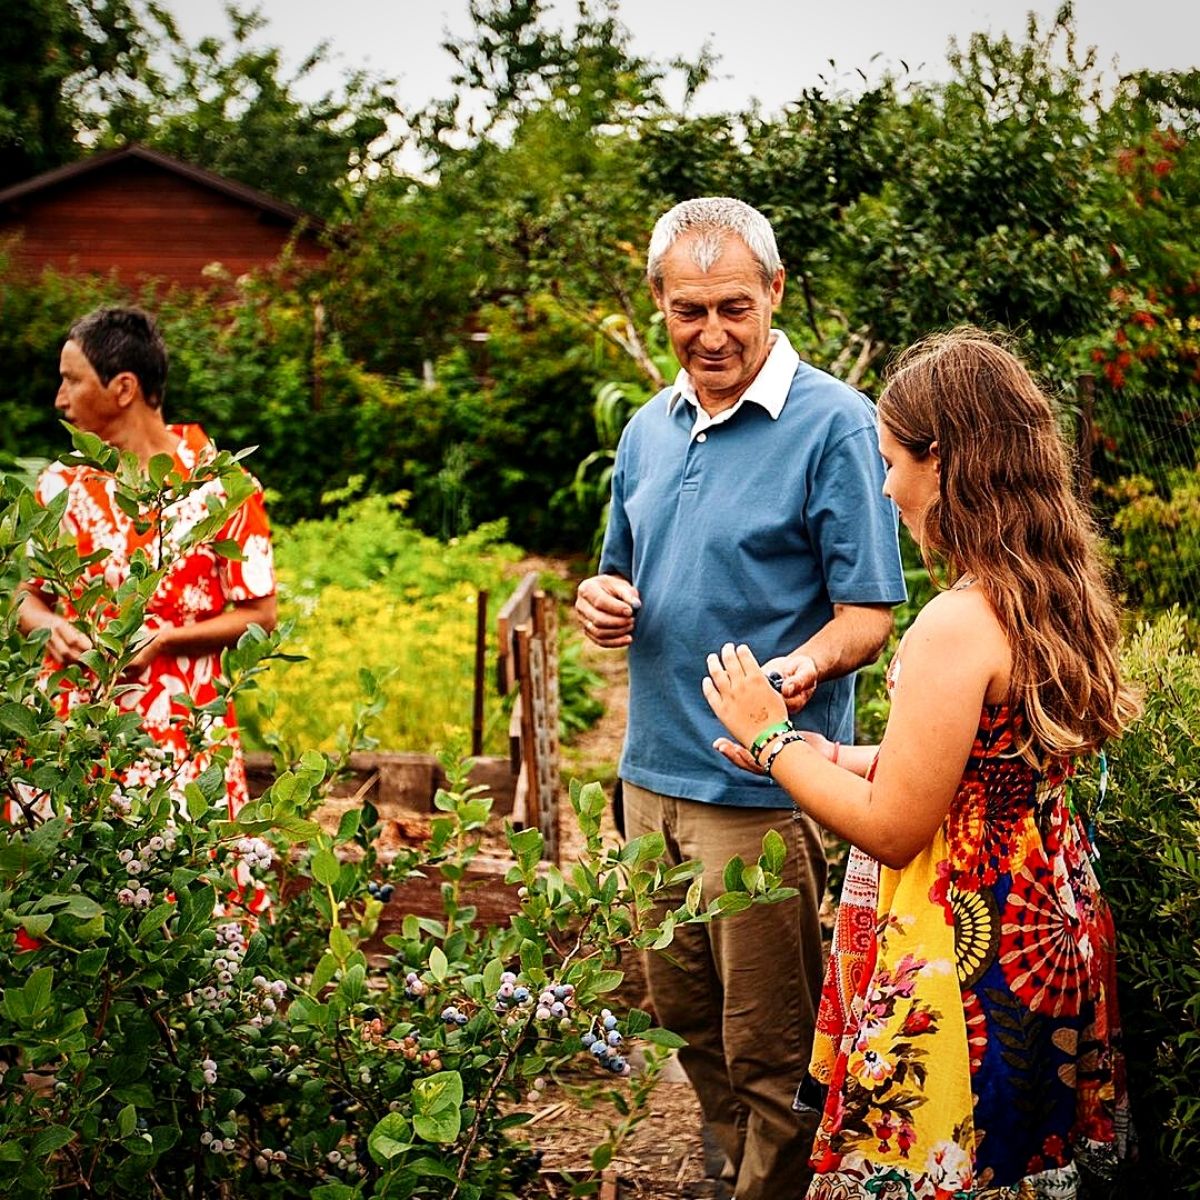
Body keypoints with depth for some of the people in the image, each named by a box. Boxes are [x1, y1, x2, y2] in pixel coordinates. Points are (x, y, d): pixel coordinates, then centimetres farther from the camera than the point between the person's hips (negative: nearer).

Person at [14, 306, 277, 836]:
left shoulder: (221, 487, -3)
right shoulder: (62, 483, 9)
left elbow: (259, 616, -2)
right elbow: (29, 597, 16)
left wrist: (161, 641, -14)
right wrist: (52, 628, -7)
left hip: (181, 738, -3)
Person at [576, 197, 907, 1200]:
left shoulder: (834, 423, -11)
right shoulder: (650, 428, 11)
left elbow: (867, 616, -13)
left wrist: (802, 666, -34)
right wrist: (603, 600, -1)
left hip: (766, 786, -7)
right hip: (654, 772, 7)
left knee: (767, 1048, 3)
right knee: (685, 1017, 19)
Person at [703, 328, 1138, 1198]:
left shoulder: (960, 626, -25)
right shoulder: (1060, 595, 2)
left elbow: (890, 829, -20)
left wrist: (771, 740, -7)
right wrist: (820, 756, 13)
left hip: (963, 953, -9)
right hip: (1049, 923, 9)